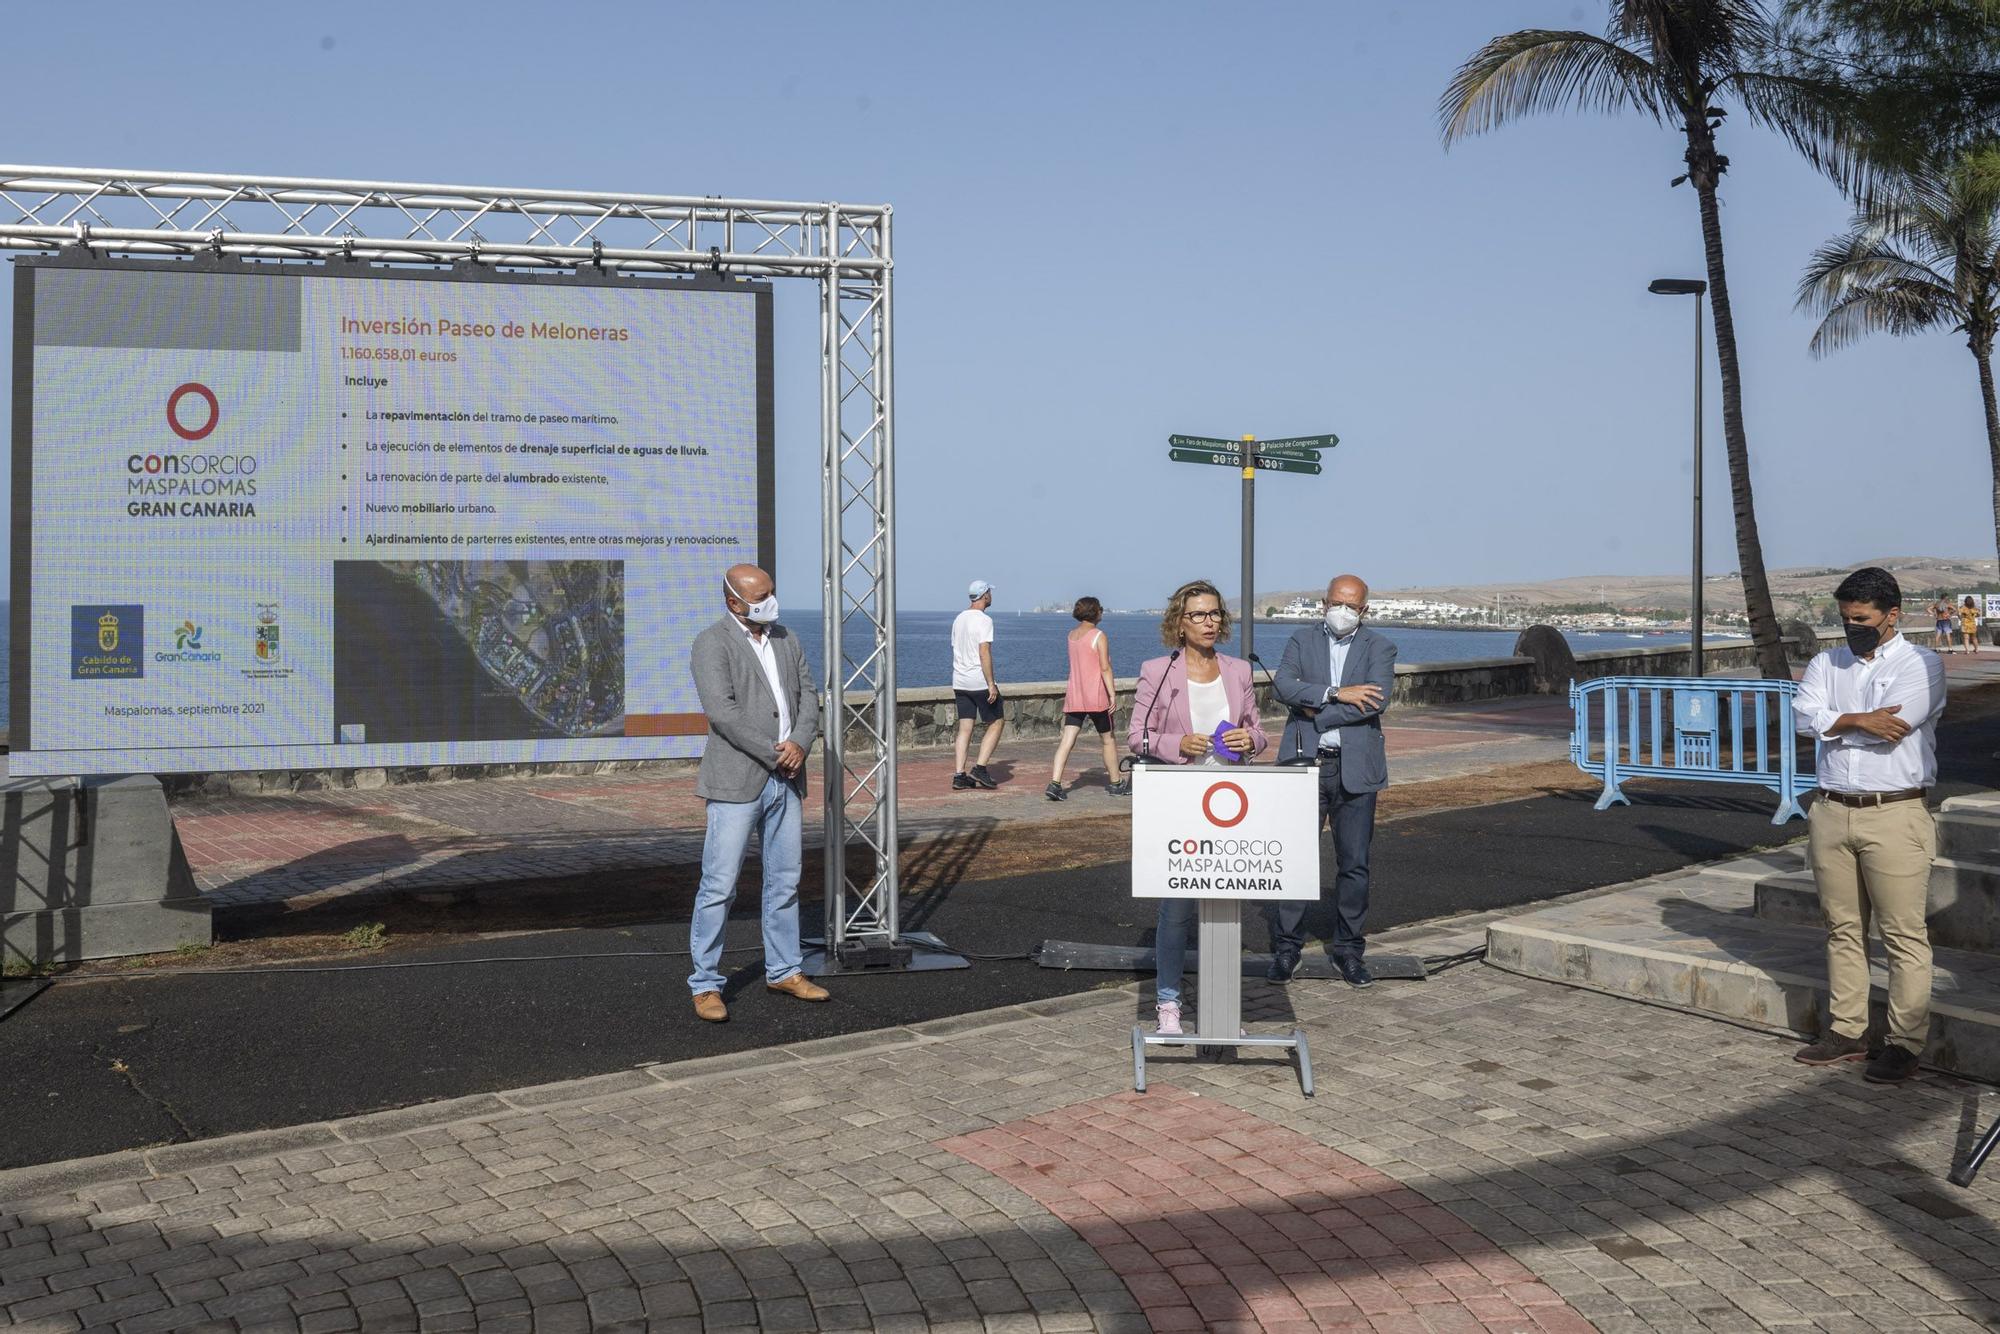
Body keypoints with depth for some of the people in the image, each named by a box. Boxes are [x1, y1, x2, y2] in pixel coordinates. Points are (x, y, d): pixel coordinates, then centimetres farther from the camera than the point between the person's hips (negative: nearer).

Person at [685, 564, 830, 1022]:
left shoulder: (787, 640, 13)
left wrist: (800, 744, -9)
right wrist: (773, 753, -17)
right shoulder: (712, 643, -8)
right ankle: (706, 985, 3)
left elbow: (808, 695, 10)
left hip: (785, 779, 7)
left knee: (785, 881, 13)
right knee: (719, 885, -5)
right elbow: (721, 710, -18)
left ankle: (783, 971, 25)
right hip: (736, 781, -7)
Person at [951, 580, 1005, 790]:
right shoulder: (983, 620, -12)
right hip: (980, 681, -7)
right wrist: (991, 683, -19)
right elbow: (984, 653, -19)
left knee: (964, 728, 7)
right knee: (997, 722, 5)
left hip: (959, 682, 8)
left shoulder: (959, 619, 14)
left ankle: (959, 775, 1)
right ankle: (980, 768, -3)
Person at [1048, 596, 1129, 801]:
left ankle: (1054, 783, -16)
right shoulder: (1099, 636, -9)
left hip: (1073, 697, 5)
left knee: (1067, 740, -3)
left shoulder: (1071, 635, 10)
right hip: (1096, 696, -5)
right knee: (1108, 739, 11)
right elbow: (1105, 667, -14)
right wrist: (1112, 693, -14)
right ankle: (1116, 784, 21)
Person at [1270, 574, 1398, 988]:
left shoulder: (1378, 648, 7)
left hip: (1355, 768, 0)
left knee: (1354, 864, 4)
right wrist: (1336, 694, -17)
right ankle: (1286, 947, 11)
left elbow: (1378, 699, -10)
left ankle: (1349, 950, 15)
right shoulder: (1302, 640, 10)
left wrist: (1316, 712, -11)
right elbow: (1283, 685, -8)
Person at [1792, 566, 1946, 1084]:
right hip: (1831, 812, 5)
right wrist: (1861, 720, -15)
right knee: (1842, 929, 10)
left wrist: (1833, 721, -5)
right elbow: (1805, 716, -4)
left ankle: (1905, 1043, 2)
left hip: (1894, 814, -5)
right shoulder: (1827, 664, 13)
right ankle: (1847, 1031, 19)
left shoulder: (1921, 664, -2)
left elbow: (1892, 727, -17)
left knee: (1904, 934, -3)